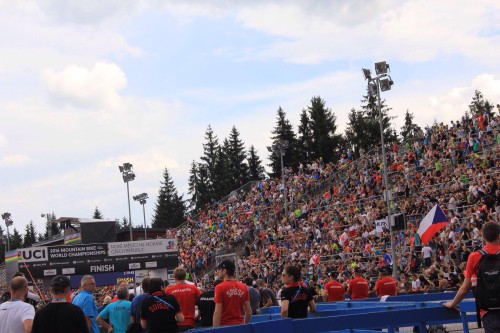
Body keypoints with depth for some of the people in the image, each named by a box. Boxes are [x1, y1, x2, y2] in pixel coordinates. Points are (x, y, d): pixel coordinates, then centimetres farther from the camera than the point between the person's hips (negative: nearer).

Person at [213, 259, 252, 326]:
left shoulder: (220, 287, -10)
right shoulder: (243, 287, 5)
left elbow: (217, 312, -14)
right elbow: (249, 312, 8)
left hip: (224, 326, -5)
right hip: (239, 325, 5)